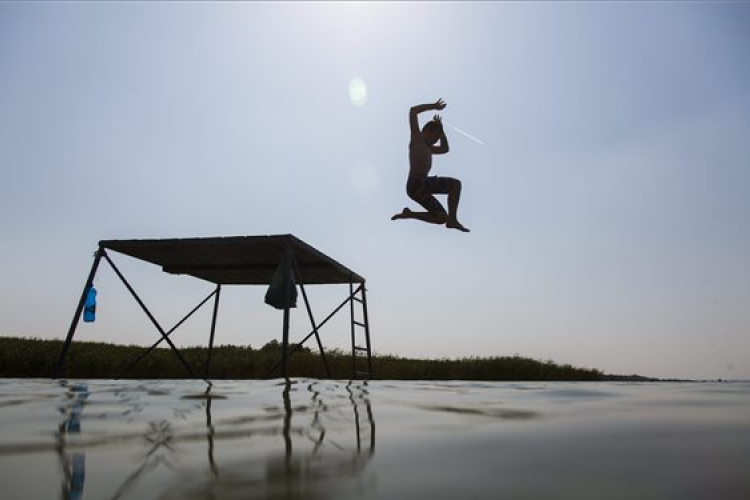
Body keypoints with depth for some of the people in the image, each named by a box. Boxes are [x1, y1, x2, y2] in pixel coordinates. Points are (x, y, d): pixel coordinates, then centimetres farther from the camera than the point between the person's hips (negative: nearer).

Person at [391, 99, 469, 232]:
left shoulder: (427, 147, 28)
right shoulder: (417, 138, 5)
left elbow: (445, 149, 40)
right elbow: (413, 111, -5)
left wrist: (441, 129, 34)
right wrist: (433, 106, 2)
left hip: (419, 187, 9)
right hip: (417, 185, -9)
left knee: (441, 218, 13)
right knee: (455, 184, -14)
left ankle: (408, 214, 17)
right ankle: (452, 219, -18)